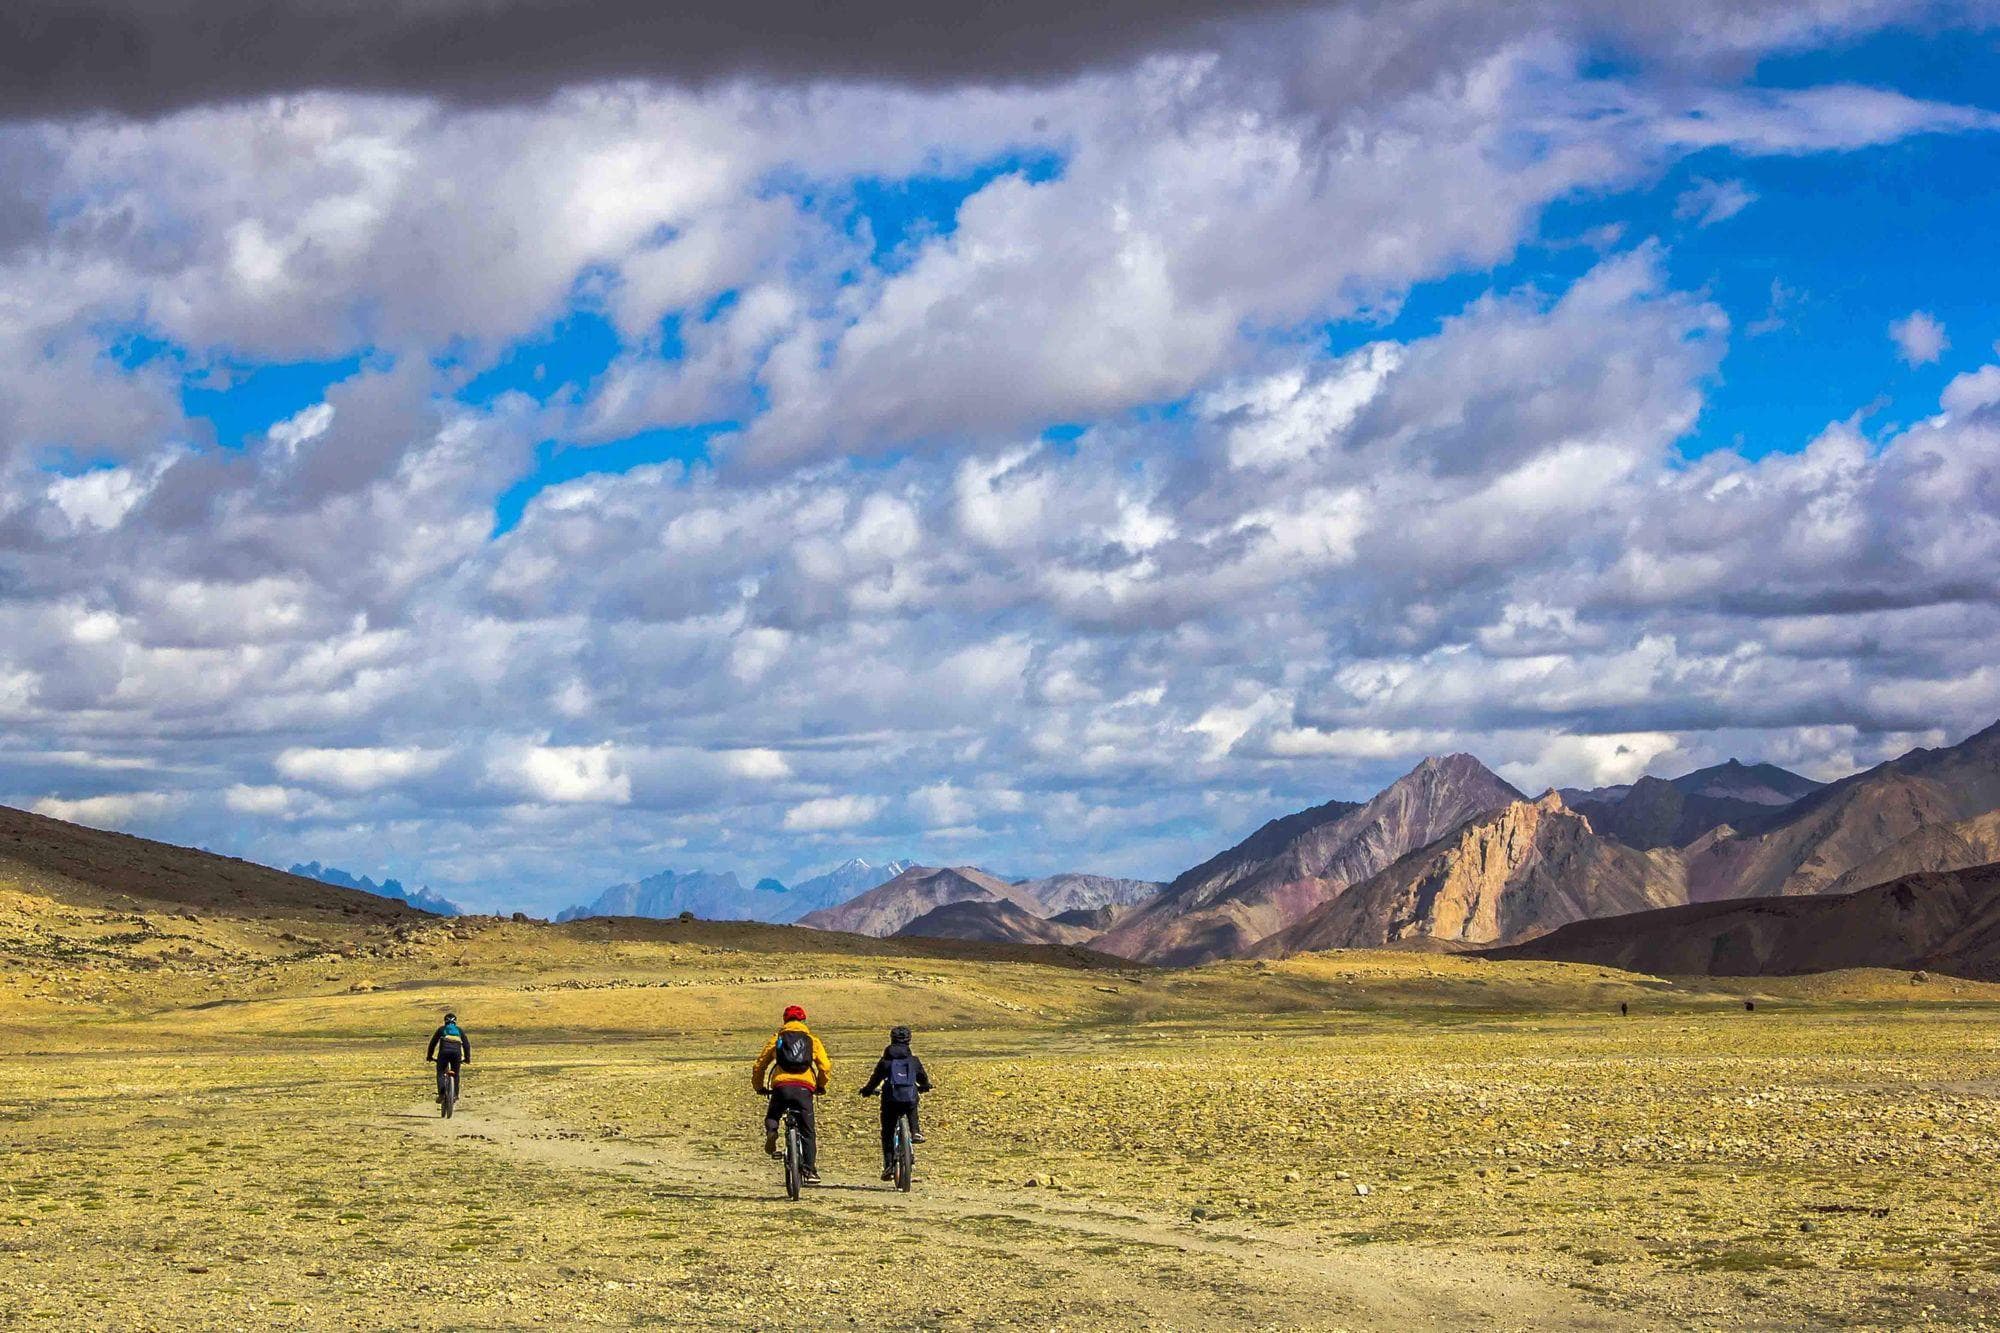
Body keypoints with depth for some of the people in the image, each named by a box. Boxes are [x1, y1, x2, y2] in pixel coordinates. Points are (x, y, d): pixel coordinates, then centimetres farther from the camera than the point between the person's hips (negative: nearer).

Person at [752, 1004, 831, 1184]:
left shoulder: (777, 1038, 17)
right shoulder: (811, 1039, 17)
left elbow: (759, 1065, 15)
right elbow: (825, 1067, 8)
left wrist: (759, 1086, 31)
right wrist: (821, 1086, 26)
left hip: (781, 1086, 0)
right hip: (804, 1088, 0)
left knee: (772, 1118, 22)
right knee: (808, 1132, 7)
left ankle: (771, 1131, -13)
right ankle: (810, 1170, -1)